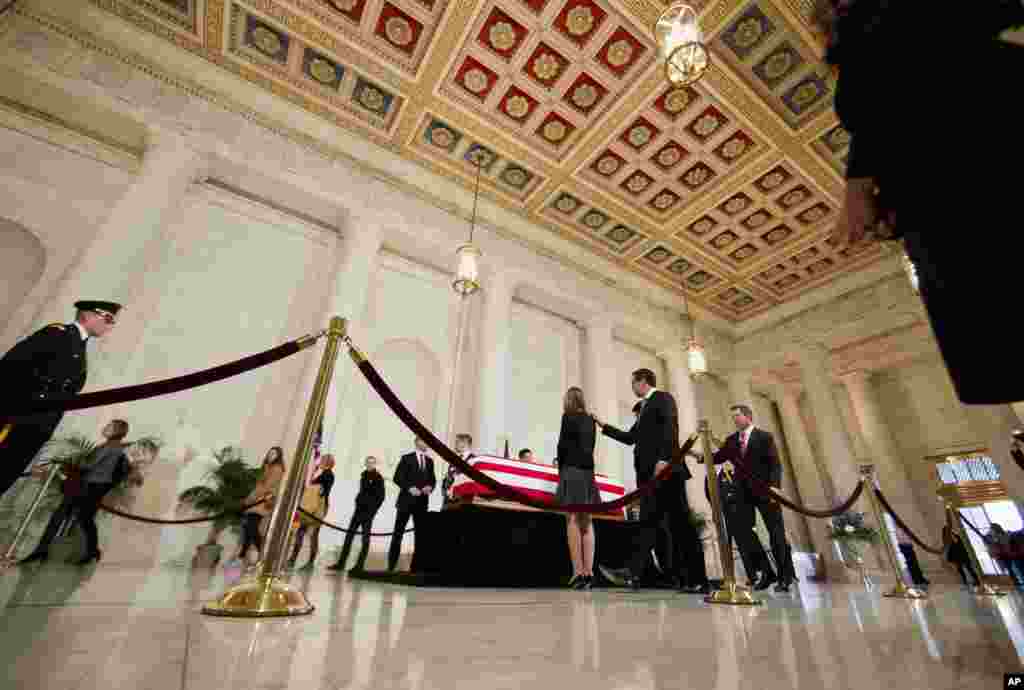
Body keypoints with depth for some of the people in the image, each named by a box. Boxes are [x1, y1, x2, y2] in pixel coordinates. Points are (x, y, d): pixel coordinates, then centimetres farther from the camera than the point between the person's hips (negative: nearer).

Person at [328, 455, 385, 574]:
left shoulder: (378, 478, -8)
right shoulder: (363, 475, 11)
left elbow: (381, 497, -10)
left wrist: (372, 511, -14)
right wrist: (358, 501, 8)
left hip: (369, 511, -7)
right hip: (359, 509, 7)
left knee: (365, 538, 0)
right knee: (349, 535, 5)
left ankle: (359, 565, 4)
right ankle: (341, 563, 11)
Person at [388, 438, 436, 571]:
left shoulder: (430, 461, 13)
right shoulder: (406, 458, 0)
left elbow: (433, 479, 14)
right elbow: (397, 477, -6)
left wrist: (430, 487, -7)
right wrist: (409, 488, -17)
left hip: (422, 501, 4)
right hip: (406, 500, -4)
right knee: (398, 532, 0)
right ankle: (391, 564, 9)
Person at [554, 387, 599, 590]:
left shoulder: (568, 416, -5)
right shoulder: (590, 419, 14)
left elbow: (562, 445, -7)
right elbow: (590, 447, 12)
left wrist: (561, 469, 5)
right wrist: (586, 465, 12)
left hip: (572, 471, -6)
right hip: (588, 472, 7)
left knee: (572, 520, -6)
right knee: (587, 522, 8)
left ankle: (578, 572, -8)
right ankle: (588, 572, 7)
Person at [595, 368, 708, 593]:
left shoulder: (663, 398, 1)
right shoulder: (643, 408, 27)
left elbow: (670, 428, -15)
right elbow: (630, 437, 30)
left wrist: (663, 459, -25)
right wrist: (603, 426, 32)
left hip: (665, 469, -9)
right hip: (650, 473, 9)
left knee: (680, 523, -7)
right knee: (648, 522, 5)